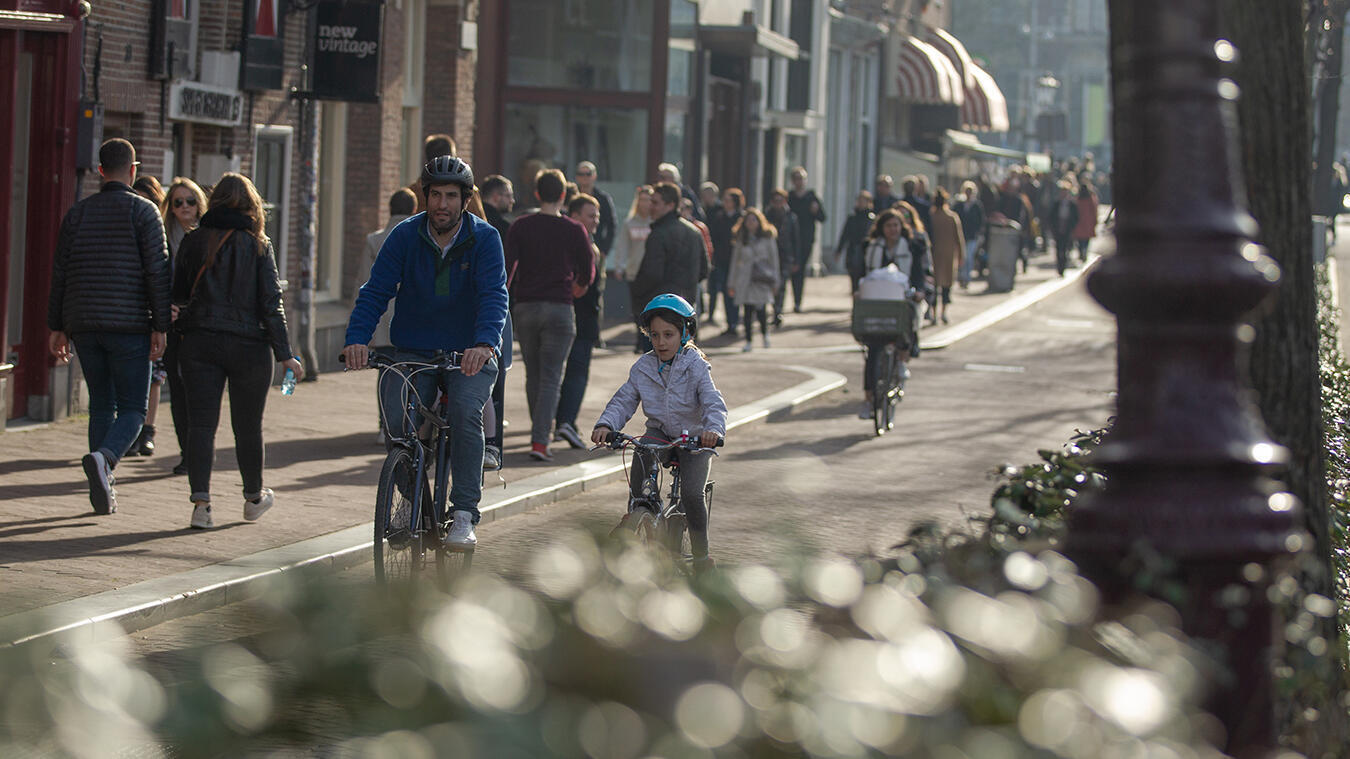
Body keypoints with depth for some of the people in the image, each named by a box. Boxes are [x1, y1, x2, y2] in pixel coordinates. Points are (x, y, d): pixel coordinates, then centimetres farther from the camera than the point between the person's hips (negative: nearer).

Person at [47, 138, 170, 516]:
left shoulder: (77, 213, 8)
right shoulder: (143, 211, -4)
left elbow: (60, 272, 8)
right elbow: (157, 272, -10)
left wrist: (57, 328, 13)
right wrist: (161, 327, -8)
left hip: (84, 326, 4)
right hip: (129, 325, -4)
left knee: (101, 405, 13)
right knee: (132, 409, 1)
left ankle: (103, 492, 9)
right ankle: (103, 457, -28)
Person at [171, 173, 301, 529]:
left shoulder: (194, 242, 1)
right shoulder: (258, 246, -4)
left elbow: (178, 295, 7)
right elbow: (271, 302, -7)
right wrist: (284, 353, -5)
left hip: (199, 343, 1)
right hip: (248, 346, -1)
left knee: (202, 422, 0)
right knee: (248, 425, 13)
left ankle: (201, 502, -13)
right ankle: (254, 497, 30)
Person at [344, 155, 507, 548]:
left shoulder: (484, 238, -7)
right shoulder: (405, 236, -3)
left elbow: (494, 295, -18)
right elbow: (375, 291, -9)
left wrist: (484, 343, -38)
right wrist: (357, 338, -27)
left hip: (469, 354, -2)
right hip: (413, 351, 2)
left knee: (465, 410, -29)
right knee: (397, 416, -21)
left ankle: (464, 515, -21)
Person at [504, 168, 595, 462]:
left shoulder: (521, 226, 0)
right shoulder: (574, 230, -2)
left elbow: (507, 267, -7)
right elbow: (588, 272, 4)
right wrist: (579, 286, 26)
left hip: (524, 308, 2)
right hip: (559, 308, -2)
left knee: (533, 376, 16)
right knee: (551, 379, -4)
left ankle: (540, 431, 25)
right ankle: (540, 441, -15)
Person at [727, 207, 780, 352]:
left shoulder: (767, 237, 3)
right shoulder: (741, 239, 9)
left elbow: (774, 259, 6)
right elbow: (735, 261, 14)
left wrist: (775, 281, 3)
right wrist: (731, 283, 12)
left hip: (762, 279, -2)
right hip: (745, 279, 2)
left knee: (761, 310, -10)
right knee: (747, 311, -2)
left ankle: (765, 333, 19)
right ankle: (749, 341, 6)